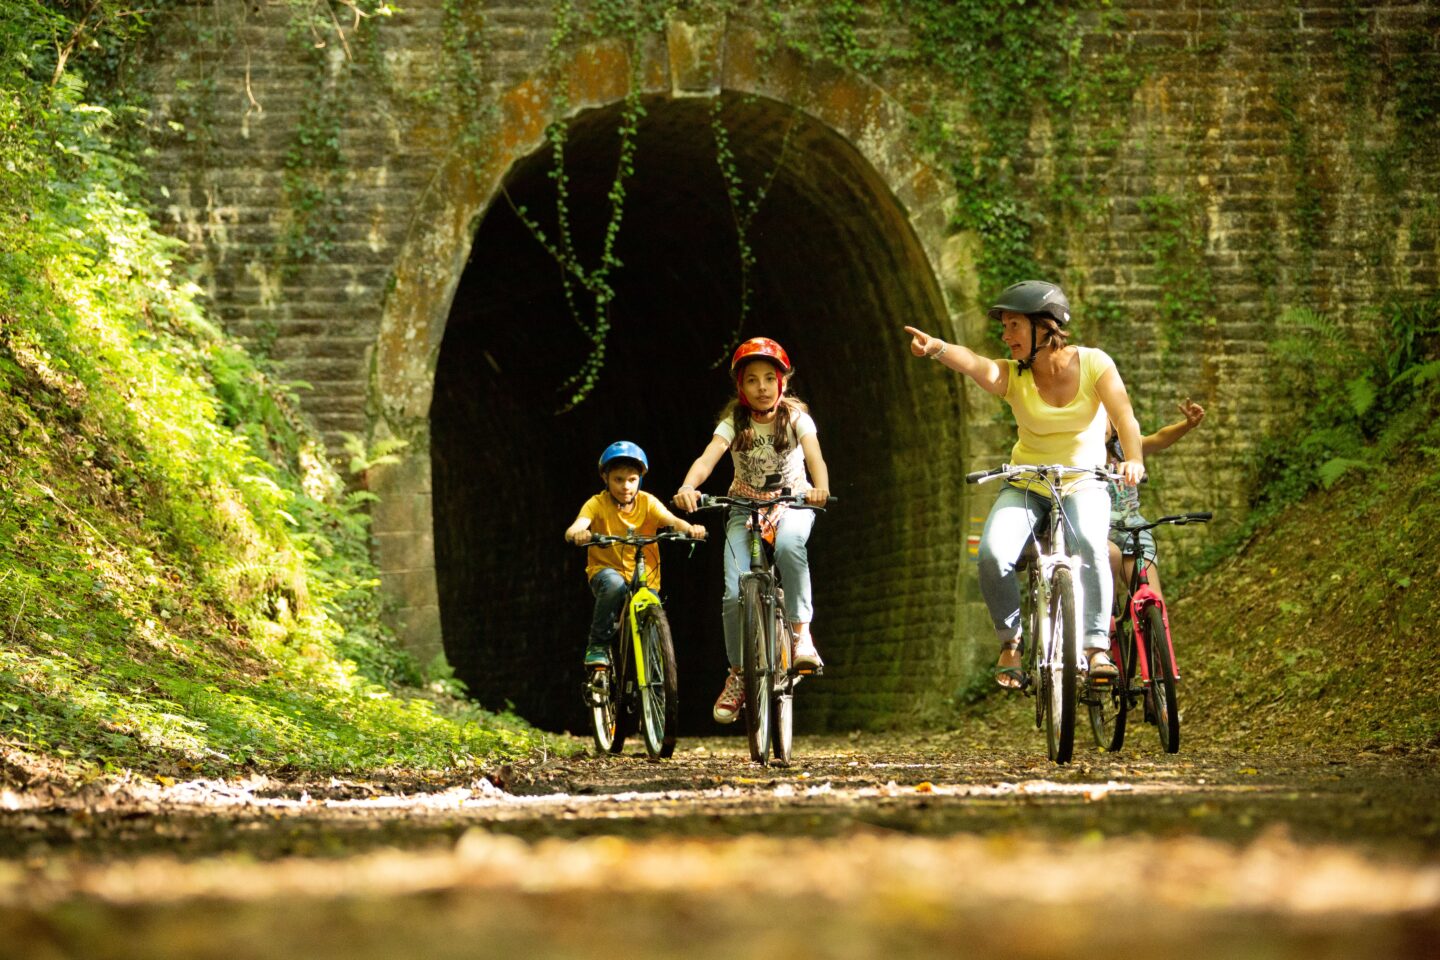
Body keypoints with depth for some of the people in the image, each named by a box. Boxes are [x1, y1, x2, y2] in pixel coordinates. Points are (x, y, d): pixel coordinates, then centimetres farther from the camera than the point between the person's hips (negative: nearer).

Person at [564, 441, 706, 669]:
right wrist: (577, 534, -51)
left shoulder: (647, 503, -4)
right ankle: (598, 646, -18)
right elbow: (575, 528, -25)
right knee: (614, 584, -37)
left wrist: (690, 528, -45)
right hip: (605, 570, -2)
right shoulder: (597, 504, -7)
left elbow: (671, 520, -22)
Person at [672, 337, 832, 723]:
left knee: (788, 545, -39)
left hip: (791, 503, -1)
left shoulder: (795, 417, -11)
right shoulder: (734, 422, -10)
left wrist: (820, 488, -50)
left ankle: (801, 630, -26)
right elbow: (708, 458, -27)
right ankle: (737, 675, 4)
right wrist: (688, 487, -48)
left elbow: (814, 456, -27)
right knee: (735, 593, -16)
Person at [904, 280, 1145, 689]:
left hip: (1083, 485, -1)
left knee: (1091, 545, -33)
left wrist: (1133, 459, -44)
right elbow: (975, 365, -31)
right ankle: (1010, 641, -2)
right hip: (1026, 487, 2)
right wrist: (937, 348, -55)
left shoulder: (1092, 363, -10)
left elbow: (1123, 414, -22)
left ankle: (1098, 647, -25)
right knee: (993, 553, -25)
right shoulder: (1012, 375, -9)